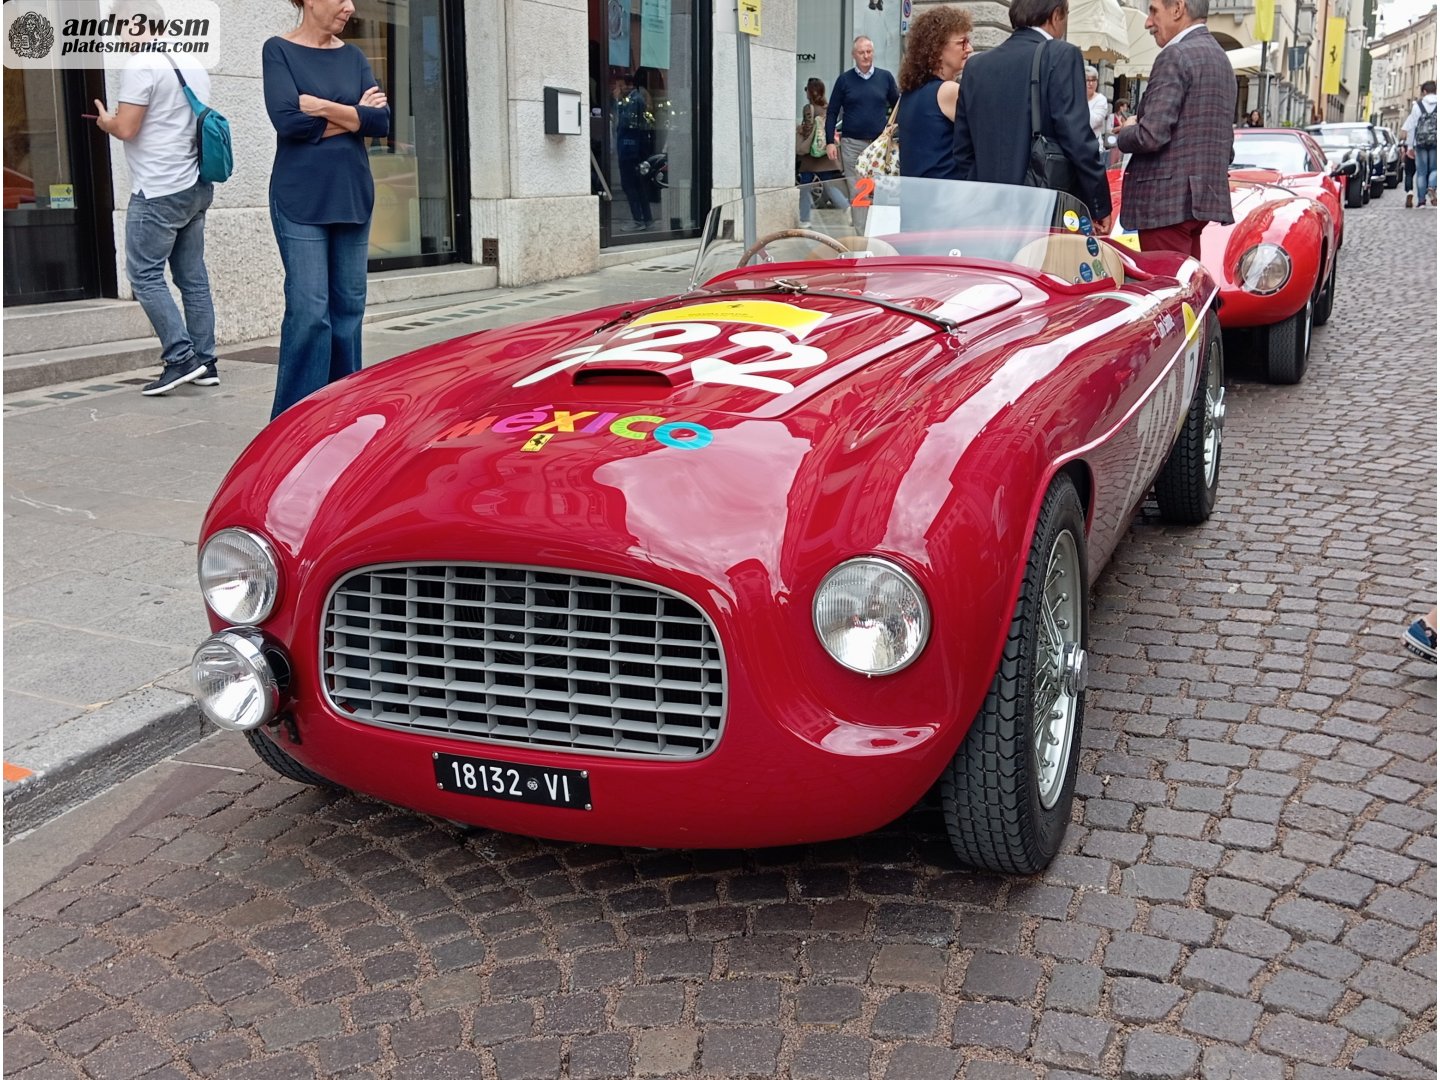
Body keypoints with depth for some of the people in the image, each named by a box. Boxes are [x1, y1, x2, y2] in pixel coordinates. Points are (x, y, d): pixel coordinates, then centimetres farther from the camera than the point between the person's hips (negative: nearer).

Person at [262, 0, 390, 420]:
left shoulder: (352, 56, 12)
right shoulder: (279, 50, 0)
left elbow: (381, 121, 0)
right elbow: (288, 120, -13)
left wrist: (324, 108, -11)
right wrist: (354, 114, -5)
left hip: (352, 196, 5)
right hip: (301, 200, -5)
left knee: (348, 307, 5)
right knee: (310, 312, -9)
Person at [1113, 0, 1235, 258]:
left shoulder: (1175, 56, -11)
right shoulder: (1220, 57, 19)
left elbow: (1152, 135, -19)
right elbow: (1226, 145, 21)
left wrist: (1124, 134, -1)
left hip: (1169, 199, -10)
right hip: (1203, 196, 10)